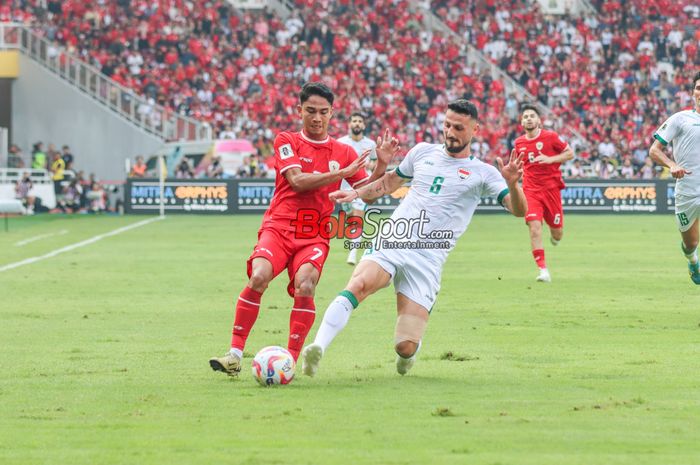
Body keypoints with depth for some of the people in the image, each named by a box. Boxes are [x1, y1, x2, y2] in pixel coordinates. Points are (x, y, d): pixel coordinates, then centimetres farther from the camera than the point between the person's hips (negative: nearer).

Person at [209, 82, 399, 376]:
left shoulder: (344, 152, 15)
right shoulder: (286, 141, 7)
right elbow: (297, 181, -8)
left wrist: (381, 165, 0)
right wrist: (342, 173, -10)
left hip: (315, 237, 1)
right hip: (278, 227, -1)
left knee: (304, 288, -26)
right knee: (258, 277, -27)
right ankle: (235, 356, -19)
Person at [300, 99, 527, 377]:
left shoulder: (483, 174, 6)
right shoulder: (423, 152, 16)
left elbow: (519, 210, -5)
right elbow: (392, 181, 33)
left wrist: (512, 184, -25)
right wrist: (357, 194, 19)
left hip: (426, 260, -2)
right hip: (389, 244, 2)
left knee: (405, 348, -9)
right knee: (358, 284, -33)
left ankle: (408, 353, 29)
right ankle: (317, 349, -42)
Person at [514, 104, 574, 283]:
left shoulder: (550, 137, -4)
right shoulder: (519, 143, 6)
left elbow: (570, 153, -1)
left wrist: (550, 159, -15)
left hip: (551, 187, -1)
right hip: (531, 190, 1)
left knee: (557, 233, 5)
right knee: (534, 228, -18)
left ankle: (554, 235, 46)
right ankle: (543, 270, -17)